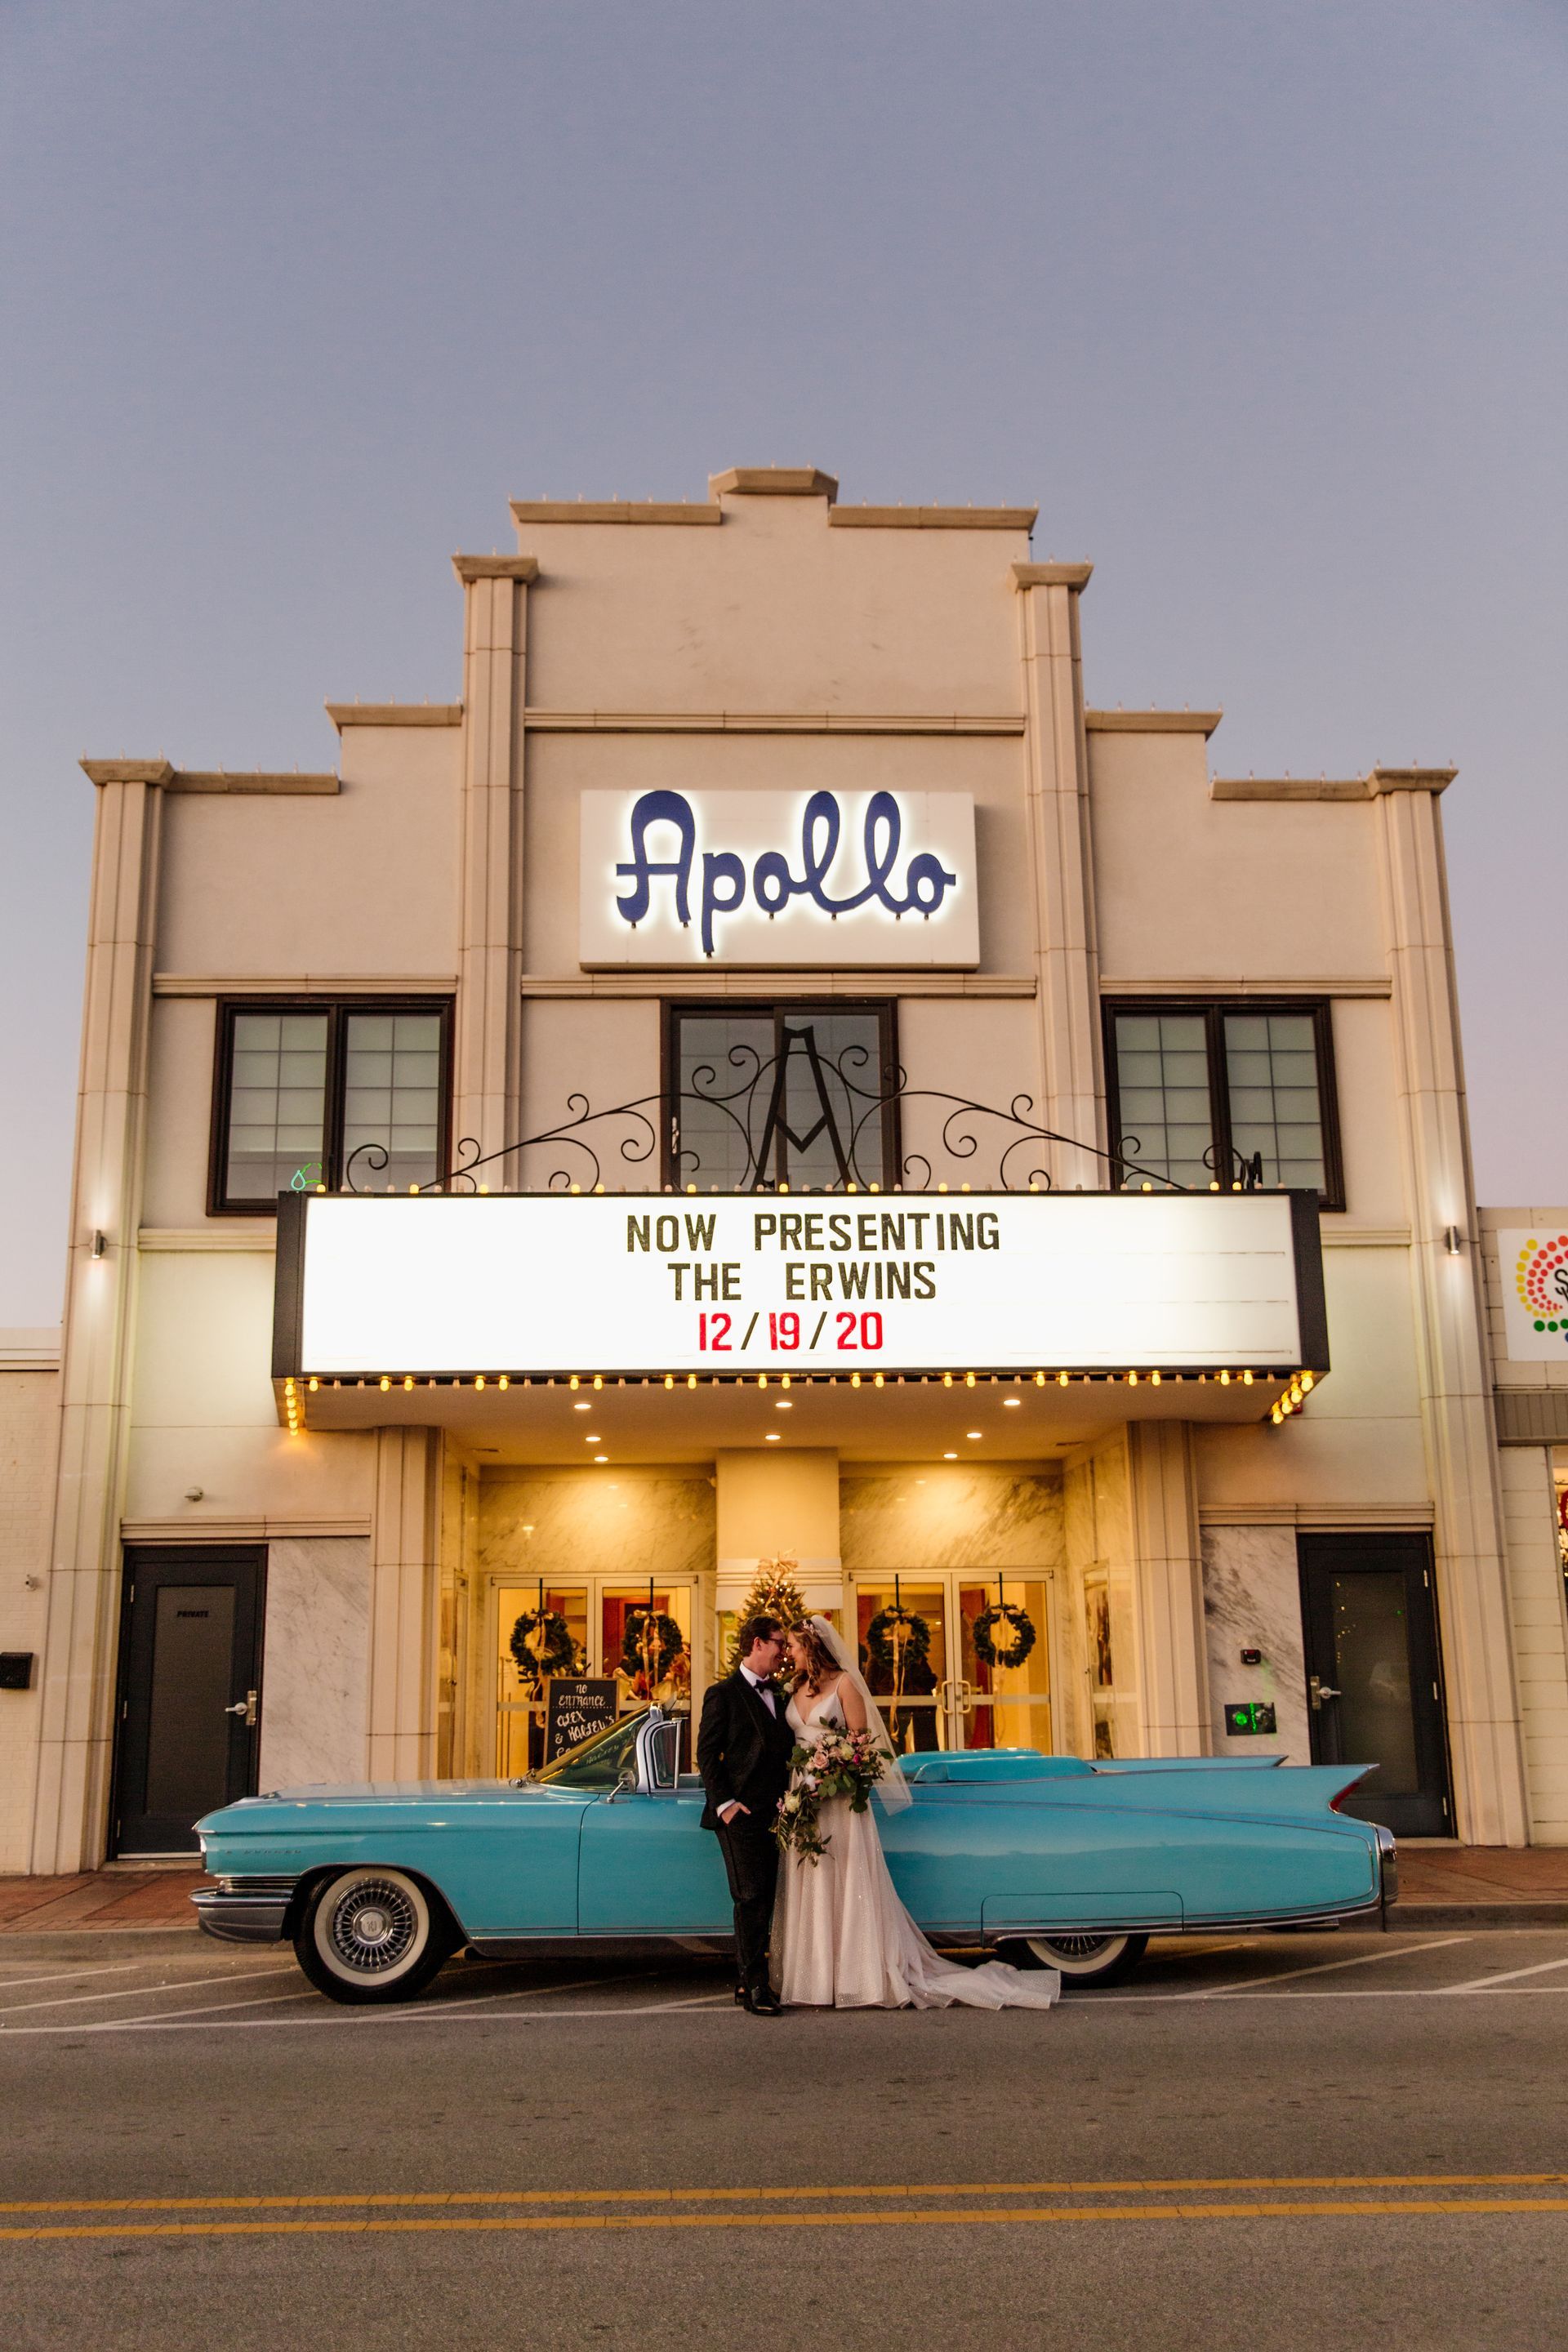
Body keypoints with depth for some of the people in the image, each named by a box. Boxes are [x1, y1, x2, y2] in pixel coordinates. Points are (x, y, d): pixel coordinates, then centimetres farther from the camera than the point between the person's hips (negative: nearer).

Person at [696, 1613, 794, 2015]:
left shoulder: (778, 1696, 17)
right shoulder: (724, 1694, -3)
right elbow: (707, 1755, -6)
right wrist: (724, 1802, -14)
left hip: (773, 1815, 7)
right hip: (740, 1815, -7)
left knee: (761, 1900, 9)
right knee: (751, 1898, -9)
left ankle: (746, 1982, 16)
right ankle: (755, 1986, -6)